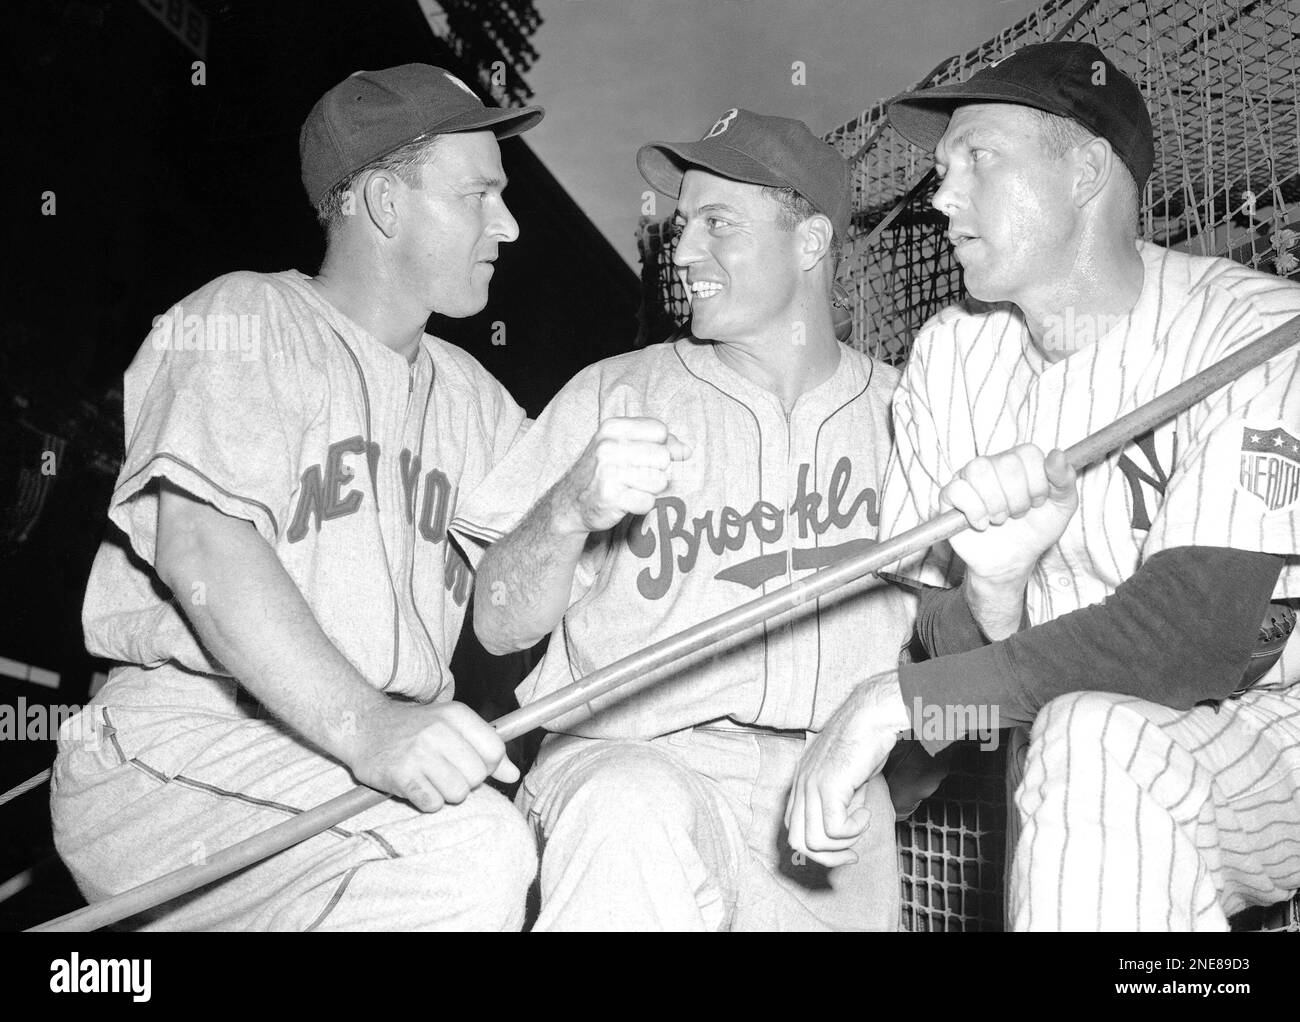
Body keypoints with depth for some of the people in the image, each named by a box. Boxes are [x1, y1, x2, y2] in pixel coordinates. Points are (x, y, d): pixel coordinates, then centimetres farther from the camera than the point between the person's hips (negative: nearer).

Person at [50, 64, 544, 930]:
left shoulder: (470, 395, 21)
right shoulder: (244, 322, 0)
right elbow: (197, 543, -18)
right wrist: (361, 723, -31)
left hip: (389, 759, 6)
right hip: (176, 756, -6)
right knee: (466, 854, -29)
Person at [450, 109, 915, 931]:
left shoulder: (902, 414, 10)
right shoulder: (616, 394, 6)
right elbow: (500, 626, 0)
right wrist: (571, 508, -19)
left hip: (831, 804, 3)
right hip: (627, 761, -2)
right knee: (635, 820, -34)